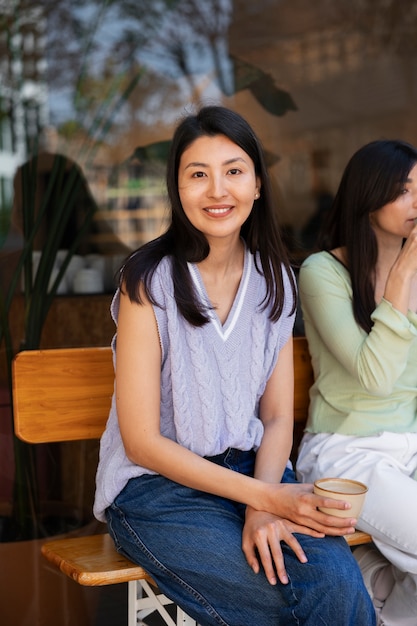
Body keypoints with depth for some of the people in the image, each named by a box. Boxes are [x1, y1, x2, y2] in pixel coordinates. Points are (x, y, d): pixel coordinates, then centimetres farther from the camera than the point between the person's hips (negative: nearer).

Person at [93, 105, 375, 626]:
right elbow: (142, 441, -11)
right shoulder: (149, 281, -11)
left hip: (250, 469, 4)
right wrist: (264, 498, -17)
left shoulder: (275, 280, 5)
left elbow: (277, 416, 6)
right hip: (157, 485, -4)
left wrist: (263, 510, -14)